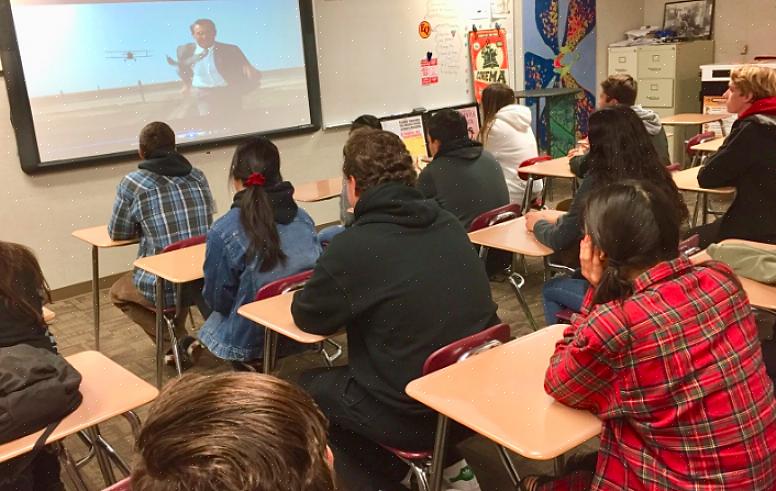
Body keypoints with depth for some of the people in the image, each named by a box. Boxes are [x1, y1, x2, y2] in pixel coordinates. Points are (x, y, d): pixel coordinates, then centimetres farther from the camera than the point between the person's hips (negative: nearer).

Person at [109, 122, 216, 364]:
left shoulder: (132, 183, -6)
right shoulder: (197, 176, 7)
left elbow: (117, 233, 5)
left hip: (165, 287, -4)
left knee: (118, 292, 27)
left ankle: (178, 340, 10)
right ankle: (180, 339, 26)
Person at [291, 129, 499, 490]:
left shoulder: (353, 247, -18)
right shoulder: (448, 224, 1)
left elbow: (308, 318, -3)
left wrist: (330, 286, 15)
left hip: (416, 417, -6)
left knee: (307, 387, 17)